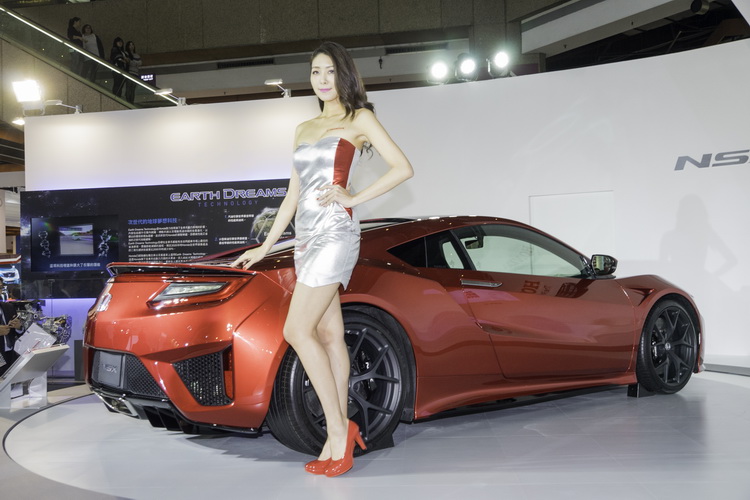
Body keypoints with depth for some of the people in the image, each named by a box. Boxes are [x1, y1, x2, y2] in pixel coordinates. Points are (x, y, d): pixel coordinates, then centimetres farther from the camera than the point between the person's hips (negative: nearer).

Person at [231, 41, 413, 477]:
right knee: (329, 335, 5)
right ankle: (340, 439, 9)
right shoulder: (304, 130, 21)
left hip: (335, 233, -7)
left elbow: (403, 168, -5)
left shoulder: (359, 119, 3)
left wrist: (354, 199, -11)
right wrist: (266, 247, 18)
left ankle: (338, 428, -6)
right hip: (307, 238, 7)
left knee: (297, 330, -15)